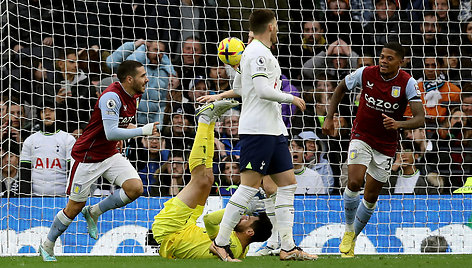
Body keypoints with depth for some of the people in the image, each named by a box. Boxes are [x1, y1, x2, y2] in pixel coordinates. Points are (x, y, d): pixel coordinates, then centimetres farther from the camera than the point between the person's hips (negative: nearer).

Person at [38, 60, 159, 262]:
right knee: (75, 207, 1)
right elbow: (111, 133, -34)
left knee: (135, 188, -15)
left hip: (110, 154, 7)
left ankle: (94, 212, 6)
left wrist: (128, 130, 5)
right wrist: (142, 131, -32)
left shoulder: (133, 97, 3)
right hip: (87, 156, -7)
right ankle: (47, 247, 22)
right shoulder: (111, 97, -25)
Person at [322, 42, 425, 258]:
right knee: (354, 183, -22)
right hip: (361, 137, -1)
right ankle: (348, 231, 0)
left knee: (371, 197, 7)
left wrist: (398, 124, -39)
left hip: (386, 146, 1)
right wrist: (329, 118, 2)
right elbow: (341, 88, 8)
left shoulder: (407, 83, -15)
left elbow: (420, 118, -21)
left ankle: (353, 239, 28)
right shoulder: (365, 74, -11)